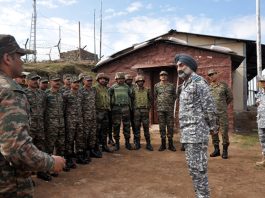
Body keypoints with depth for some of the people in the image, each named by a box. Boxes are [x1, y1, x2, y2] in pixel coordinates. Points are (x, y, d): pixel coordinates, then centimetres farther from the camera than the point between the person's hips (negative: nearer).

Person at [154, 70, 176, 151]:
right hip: (160, 108, 0)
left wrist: (171, 103, 8)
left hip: (170, 108, 0)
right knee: (162, 126, 4)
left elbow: (174, 96, 14)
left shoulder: (171, 86, 6)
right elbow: (155, 96, 14)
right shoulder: (156, 86, 6)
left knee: (170, 126, 2)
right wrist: (158, 103, 9)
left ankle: (170, 144, 11)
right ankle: (163, 144, 12)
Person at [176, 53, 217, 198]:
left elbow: (210, 107, -12)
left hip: (196, 132, -9)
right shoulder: (185, 85, 17)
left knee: (198, 167, -4)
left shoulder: (198, 81, -10)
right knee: (193, 167, 14)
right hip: (187, 133, 9)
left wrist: (212, 127, -3)